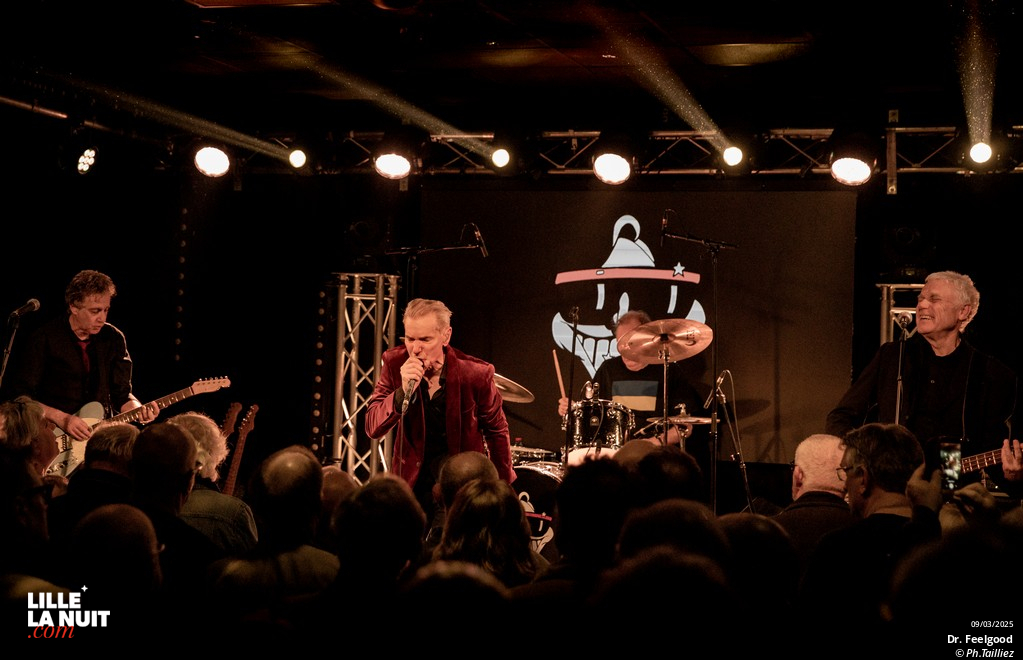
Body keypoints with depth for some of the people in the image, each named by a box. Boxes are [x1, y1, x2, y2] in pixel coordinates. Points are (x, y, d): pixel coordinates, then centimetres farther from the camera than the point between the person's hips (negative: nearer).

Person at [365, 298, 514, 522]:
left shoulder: (476, 373, -16)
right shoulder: (395, 363, -11)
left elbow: (496, 431, 0)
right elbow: (373, 428, -14)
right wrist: (403, 391, -30)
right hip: (413, 482, 2)